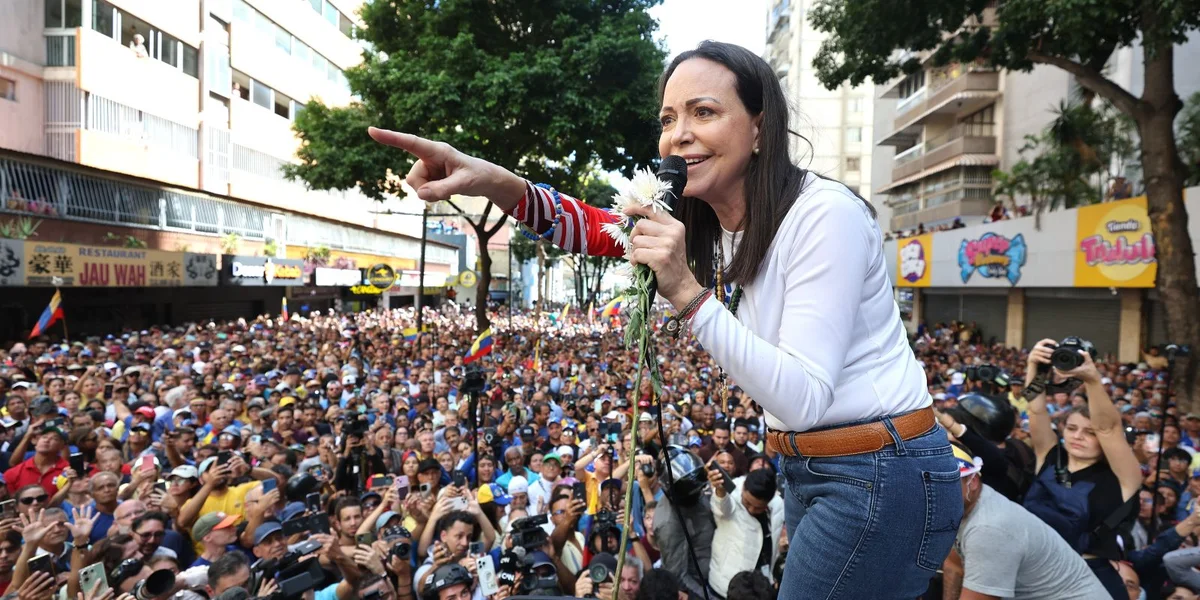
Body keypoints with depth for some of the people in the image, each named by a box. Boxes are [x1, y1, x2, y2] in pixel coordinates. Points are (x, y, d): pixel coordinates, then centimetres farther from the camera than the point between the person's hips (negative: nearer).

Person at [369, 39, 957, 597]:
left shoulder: (826, 213, -23)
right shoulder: (709, 220, 2)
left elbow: (801, 400, -26)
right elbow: (596, 228, -5)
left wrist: (687, 293, -33)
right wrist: (495, 182, -22)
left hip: (881, 476, -7)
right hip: (807, 469, 8)